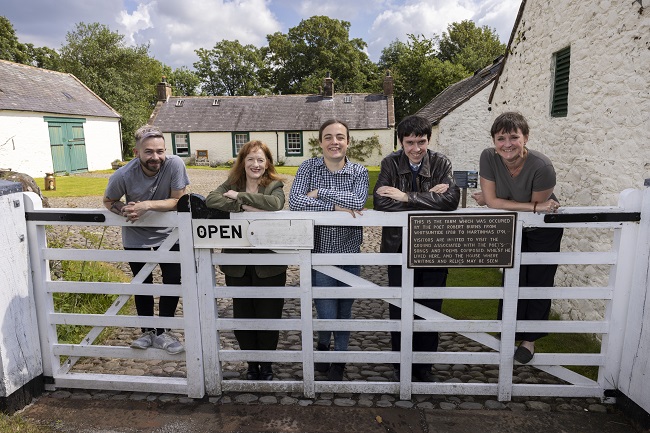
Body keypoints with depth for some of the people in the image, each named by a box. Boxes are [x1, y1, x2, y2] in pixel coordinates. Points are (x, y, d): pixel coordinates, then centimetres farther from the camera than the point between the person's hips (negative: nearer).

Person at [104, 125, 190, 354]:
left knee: (173, 281, 0)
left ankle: (162, 333, 19)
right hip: (136, 236, 0)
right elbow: (108, 201, -7)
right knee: (143, 284, 13)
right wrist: (124, 210, -28)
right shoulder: (123, 176, -24)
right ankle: (147, 332, 33)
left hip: (167, 232, 0)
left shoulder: (175, 165, -26)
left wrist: (147, 205, -35)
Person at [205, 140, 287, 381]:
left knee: (269, 317, 9)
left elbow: (274, 203, -24)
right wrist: (244, 206, -23)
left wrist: (240, 196, -17)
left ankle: (267, 364, 33)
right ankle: (251, 364, 35)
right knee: (242, 317, 13)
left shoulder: (275, 186, -1)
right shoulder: (231, 184, 5)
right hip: (237, 265, 3)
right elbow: (211, 200, -14)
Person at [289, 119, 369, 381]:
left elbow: (357, 202, -20)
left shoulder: (359, 172, -2)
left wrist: (320, 193, -19)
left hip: (349, 252, 1)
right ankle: (323, 345, 36)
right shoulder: (308, 168, -2)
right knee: (326, 313, 1)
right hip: (319, 251, -1)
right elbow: (295, 202, -17)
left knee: (344, 310, 14)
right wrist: (335, 207, -21)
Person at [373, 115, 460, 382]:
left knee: (430, 308, 9)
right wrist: (428, 198, -20)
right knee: (399, 308, 8)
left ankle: (424, 366, 28)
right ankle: (401, 365, 27)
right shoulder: (390, 164, -4)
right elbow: (381, 202, -20)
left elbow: (451, 200, -20)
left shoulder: (441, 163, -3)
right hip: (399, 246, 0)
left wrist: (407, 196, -22)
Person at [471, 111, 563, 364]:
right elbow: (492, 201, -25)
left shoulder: (542, 167, -33)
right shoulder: (489, 158, -25)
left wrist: (496, 202, -21)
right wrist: (534, 207, -30)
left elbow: (539, 205, -22)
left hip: (543, 231, -2)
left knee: (538, 283, 7)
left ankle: (530, 339, 27)